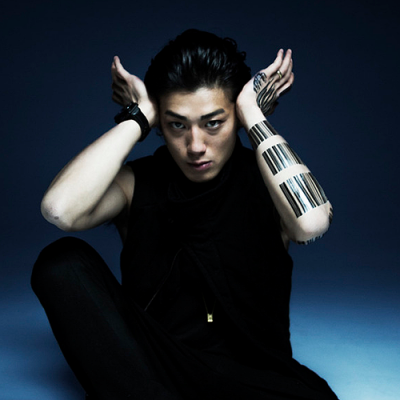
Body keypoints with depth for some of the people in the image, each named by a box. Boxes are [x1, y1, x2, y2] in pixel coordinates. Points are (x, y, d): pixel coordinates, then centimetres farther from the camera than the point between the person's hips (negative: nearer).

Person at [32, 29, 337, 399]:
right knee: (64, 260, -17)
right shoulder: (136, 183, -2)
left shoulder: (266, 183, -5)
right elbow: (61, 210, -24)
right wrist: (137, 118, -14)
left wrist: (254, 116, -19)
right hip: (145, 366, 2)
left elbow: (312, 222, -30)